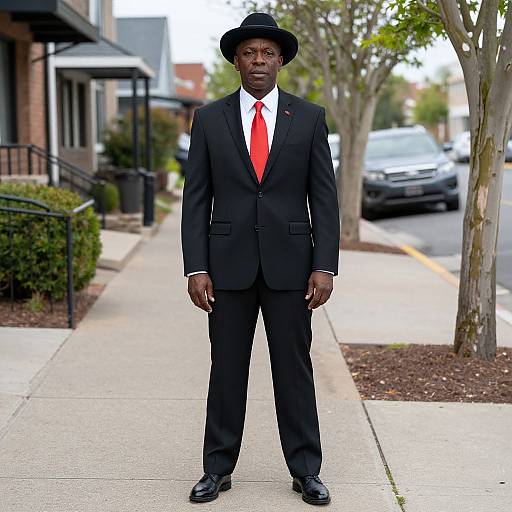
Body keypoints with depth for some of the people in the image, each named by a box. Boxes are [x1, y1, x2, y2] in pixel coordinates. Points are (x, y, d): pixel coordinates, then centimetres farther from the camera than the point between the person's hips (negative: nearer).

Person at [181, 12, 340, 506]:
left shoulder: (309, 117, 3)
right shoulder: (209, 119, 4)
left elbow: (324, 197, 1)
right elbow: (196, 199, 2)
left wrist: (325, 267, -7)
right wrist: (195, 268, -6)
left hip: (289, 262, 0)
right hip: (229, 263, 0)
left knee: (294, 368, 6)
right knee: (226, 369, 7)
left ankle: (305, 471, 18)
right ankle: (217, 469, 19)